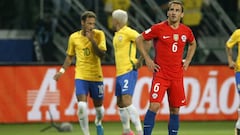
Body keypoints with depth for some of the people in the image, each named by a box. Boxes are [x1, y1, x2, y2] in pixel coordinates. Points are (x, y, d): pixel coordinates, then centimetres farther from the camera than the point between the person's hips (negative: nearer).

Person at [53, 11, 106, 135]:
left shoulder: (99, 35, -5)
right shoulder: (74, 37, 0)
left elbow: (101, 54, -14)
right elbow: (70, 56, 14)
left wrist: (92, 40, -23)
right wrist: (62, 70, 3)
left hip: (96, 77, 0)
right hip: (81, 77, 0)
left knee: (98, 106, 12)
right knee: (82, 106, -18)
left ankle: (98, 124, 45)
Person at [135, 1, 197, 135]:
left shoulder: (186, 31, 5)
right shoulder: (158, 28, -7)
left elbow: (193, 44, 27)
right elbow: (139, 39, 1)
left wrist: (187, 60, 14)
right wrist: (147, 59, -4)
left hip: (177, 76, 4)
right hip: (160, 74, -4)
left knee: (175, 110, 6)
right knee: (154, 106, -16)